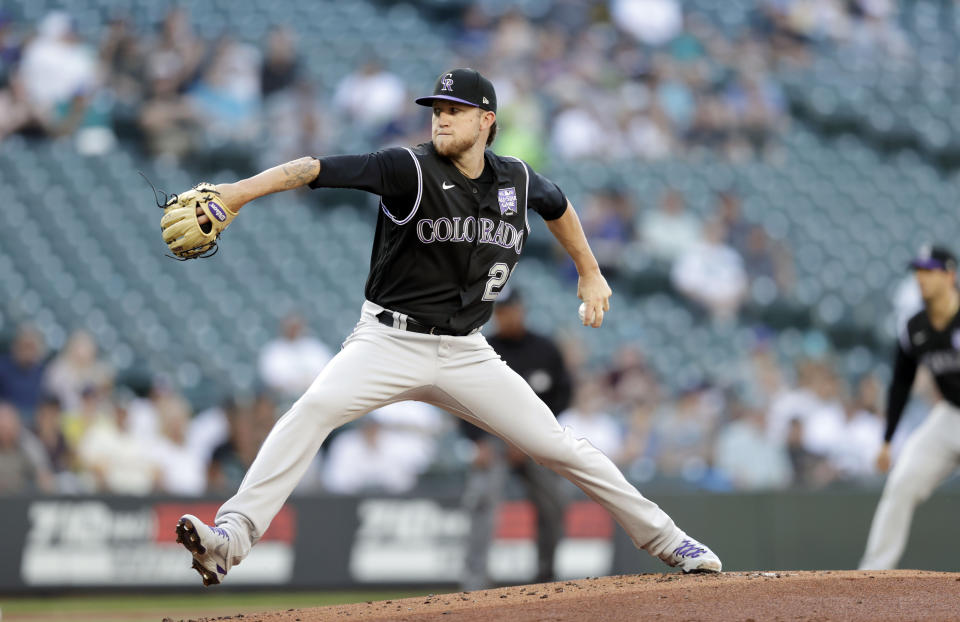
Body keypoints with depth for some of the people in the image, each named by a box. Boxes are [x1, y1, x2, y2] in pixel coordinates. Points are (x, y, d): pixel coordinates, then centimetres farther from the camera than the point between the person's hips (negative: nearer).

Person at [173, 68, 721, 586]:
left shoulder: (517, 181, 2)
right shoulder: (412, 170, -13)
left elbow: (558, 206, 27)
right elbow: (318, 169, -26)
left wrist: (590, 273, 31)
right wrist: (241, 192, -39)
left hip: (466, 354, 3)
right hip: (390, 343, -3)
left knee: (558, 446, 1)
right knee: (315, 408, -29)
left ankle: (665, 538, 18)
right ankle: (232, 538, -35)